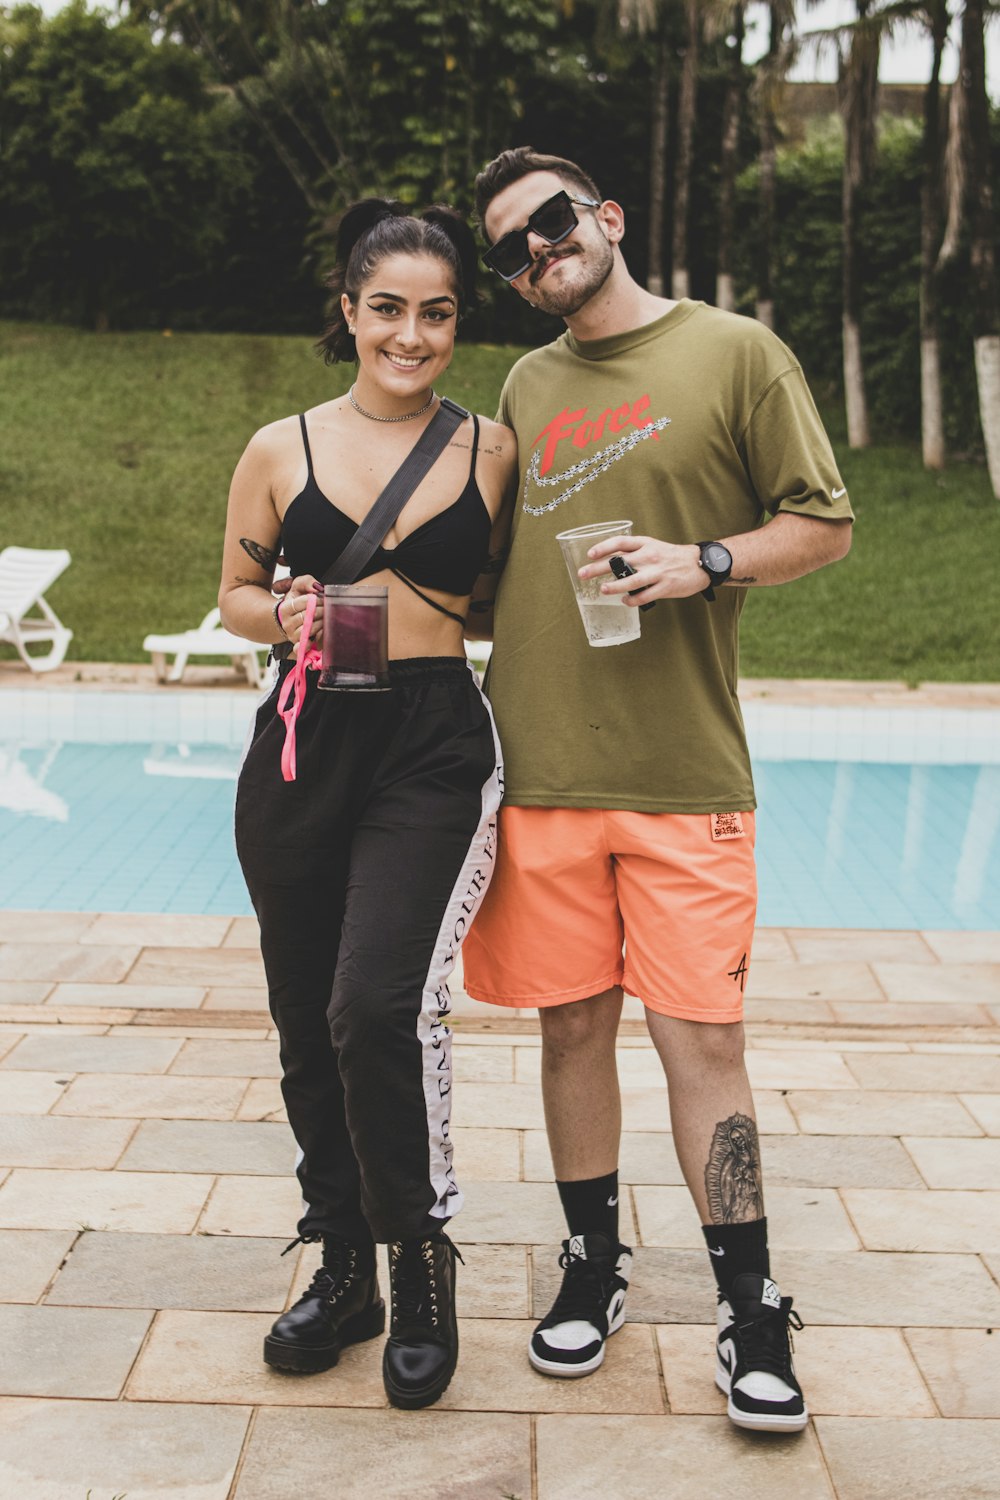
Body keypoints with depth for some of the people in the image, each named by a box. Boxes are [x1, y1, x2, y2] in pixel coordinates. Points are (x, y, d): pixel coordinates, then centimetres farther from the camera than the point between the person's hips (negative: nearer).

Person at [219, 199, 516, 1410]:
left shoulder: (494, 451, 5)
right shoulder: (282, 450, 6)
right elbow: (234, 593, 13)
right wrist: (284, 617, -6)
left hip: (434, 752, -2)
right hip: (303, 745, 3)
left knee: (381, 1006, -17)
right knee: (307, 1021, 10)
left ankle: (420, 1253, 8)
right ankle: (345, 1263, 30)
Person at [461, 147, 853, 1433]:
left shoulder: (732, 350, 2)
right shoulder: (528, 387, 15)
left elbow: (823, 522, 1)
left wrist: (705, 563, -13)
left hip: (685, 773, -4)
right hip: (541, 766, 4)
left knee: (701, 1039, -2)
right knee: (573, 1028, 10)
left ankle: (749, 1313, 12)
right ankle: (594, 1269, 28)